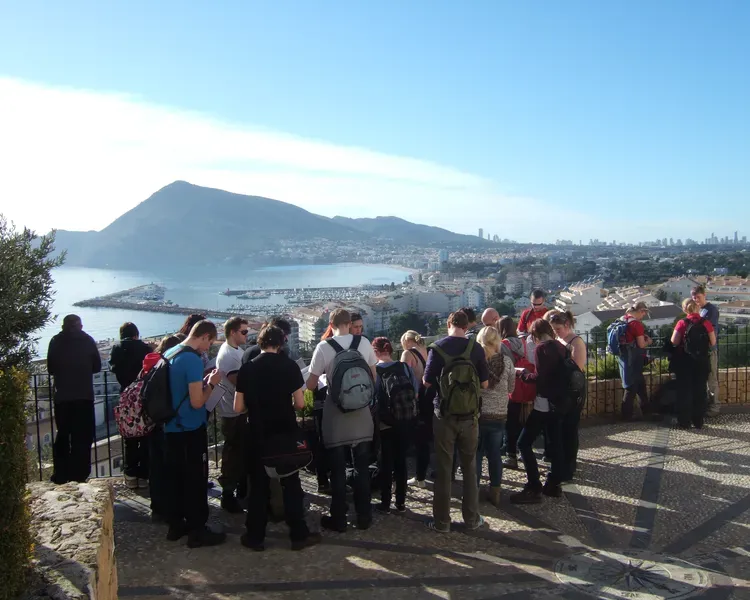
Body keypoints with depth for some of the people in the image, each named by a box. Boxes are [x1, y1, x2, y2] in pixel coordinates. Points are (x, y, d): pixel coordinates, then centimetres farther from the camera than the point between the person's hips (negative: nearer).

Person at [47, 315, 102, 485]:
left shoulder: (55, 341, 0)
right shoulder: (87, 340, -2)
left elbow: (50, 368, 7)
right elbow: (96, 366, 4)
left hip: (62, 397, 2)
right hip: (84, 396, -2)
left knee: (62, 435, 13)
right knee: (82, 436, 6)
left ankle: (61, 475, 14)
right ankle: (79, 474, 5)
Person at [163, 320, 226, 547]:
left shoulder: (169, 354, 7)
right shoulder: (193, 360, -21)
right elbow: (197, 402, -22)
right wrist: (211, 383, -7)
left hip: (171, 428, 9)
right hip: (191, 430, -9)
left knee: (174, 477, 15)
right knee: (195, 481, 2)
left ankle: (175, 525, 26)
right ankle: (197, 531, 10)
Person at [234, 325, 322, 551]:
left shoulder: (247, 368, -5)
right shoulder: (290, 366, -8)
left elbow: (239, 408, -4)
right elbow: (299, 404, -8)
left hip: (258, 435, 1)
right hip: (286, 433, -1)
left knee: (258, 485, 11)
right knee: (291, 484, 10)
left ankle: (255, 537, 19)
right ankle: (299, 535, 16)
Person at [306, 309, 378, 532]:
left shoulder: (323, 347, -11)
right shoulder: (364, 343, -3)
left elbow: (311, 385, -6)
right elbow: (374, 378, 8)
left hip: (336, 415, -3)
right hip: (361, 413, 3)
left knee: (338, 470, 9)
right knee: (362, 468, 14)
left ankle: (338, 519, 18)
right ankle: (364, 516, 22)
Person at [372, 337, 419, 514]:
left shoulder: (374, 371, -9)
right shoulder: (405, 367, -2)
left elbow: (371, 398, -9)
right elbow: (416, 393, 3)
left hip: (385, 423, -2)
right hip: (406, 421, 2)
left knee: (386, 462, 9)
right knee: (401, 460, 12)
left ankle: (385, 503, 15)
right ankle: (401, 502, 18)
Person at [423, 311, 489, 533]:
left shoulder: (437, 348, -10)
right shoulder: (476, 348, -6)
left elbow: (427, 382, -6)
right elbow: (484, 383, -2)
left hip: (444, 415, -1)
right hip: (469, 415, 1)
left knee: (444, 469, 7)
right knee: (470, 467, 14)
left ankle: (442, 521, 15)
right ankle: (472, 518, 23)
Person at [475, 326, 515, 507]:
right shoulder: (506, 361, -5)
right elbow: (511, 387, 6)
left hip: (477, 413, -2)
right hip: (499, 415, 2)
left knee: (476, 453, 11)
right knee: (495, 454, 13)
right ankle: (495, 492, 21)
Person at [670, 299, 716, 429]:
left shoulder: (682, 323, -10)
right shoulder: (706, 323, -5)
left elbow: (674, 342, -12)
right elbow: (713, 342, -2)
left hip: (685, 362, -1)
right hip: (702, 361, 1)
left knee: (684, 391, 7)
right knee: (700, 391, 11)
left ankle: (684, 422, 9)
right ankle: (698, 422, 15)